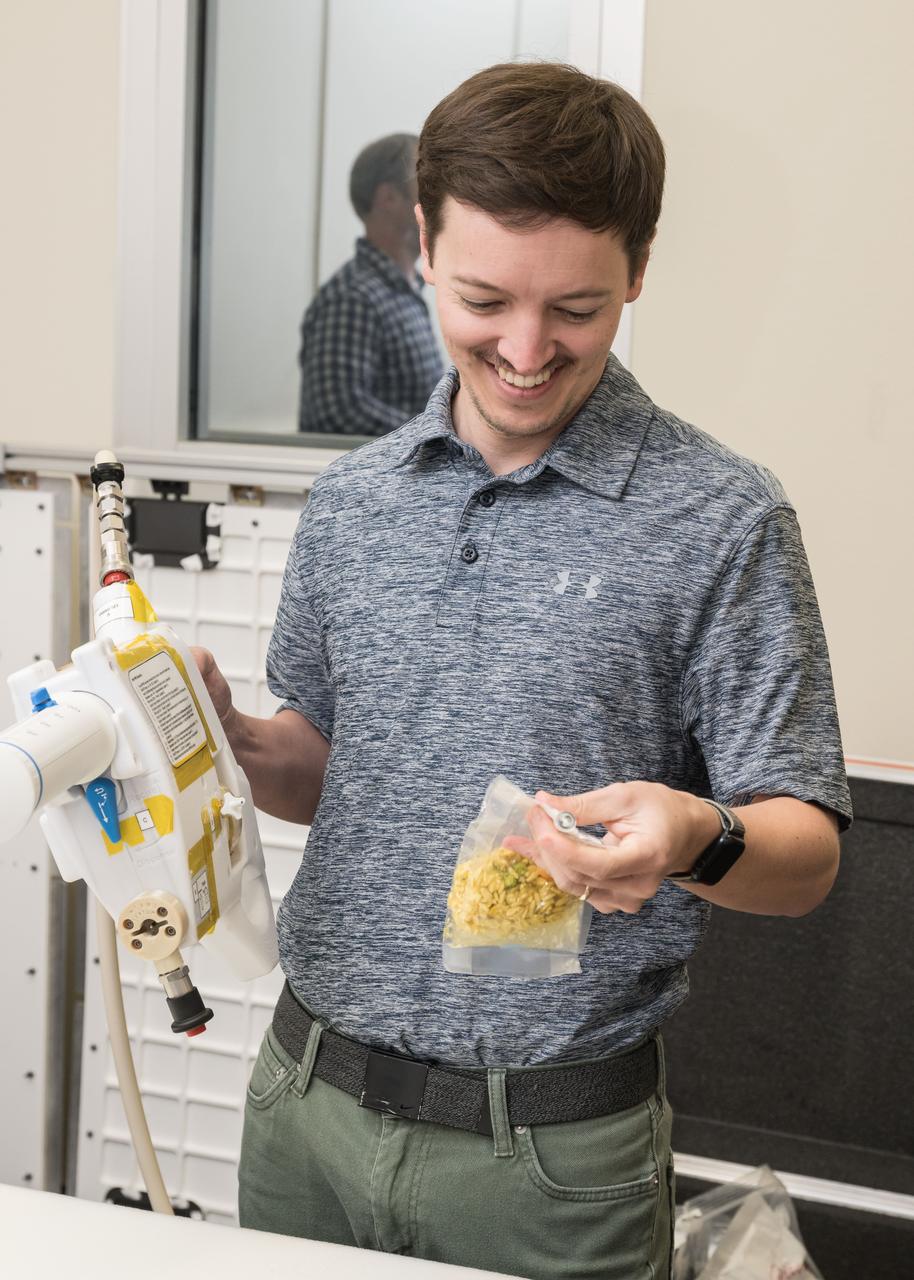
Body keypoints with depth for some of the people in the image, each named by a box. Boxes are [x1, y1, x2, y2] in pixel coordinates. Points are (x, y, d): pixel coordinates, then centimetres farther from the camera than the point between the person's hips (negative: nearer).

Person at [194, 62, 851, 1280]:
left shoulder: (722, 520, -10)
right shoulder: (351, 501, 4)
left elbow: (804, 852, -9)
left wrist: (696, 840, -30)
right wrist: (229, 737, -5)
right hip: (310, 1100, 5)